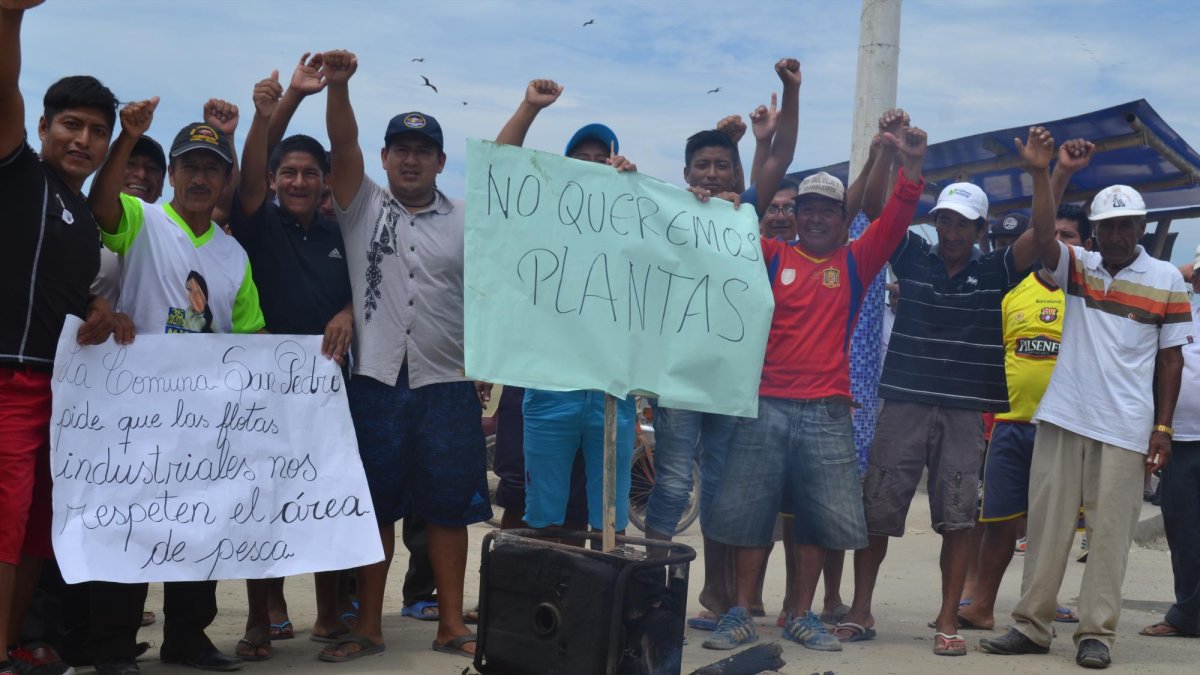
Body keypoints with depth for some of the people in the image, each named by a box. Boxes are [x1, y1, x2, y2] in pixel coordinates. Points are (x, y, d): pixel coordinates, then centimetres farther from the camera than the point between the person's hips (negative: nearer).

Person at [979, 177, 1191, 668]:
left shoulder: (1166, 280, 2)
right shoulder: (1077, 265, 6)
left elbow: (1170, 359, 3)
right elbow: (1043, 237, -14)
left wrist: (1162, 428, -3)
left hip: (1125, 429, -2)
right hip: (1062, 419, 2)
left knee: (1109, 532, 1)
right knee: (1047, 523, 4)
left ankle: (1097, 633, 8)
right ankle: (1032, 626, 11)